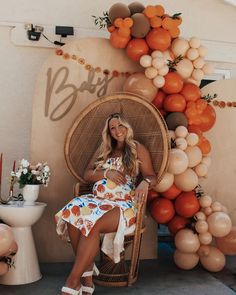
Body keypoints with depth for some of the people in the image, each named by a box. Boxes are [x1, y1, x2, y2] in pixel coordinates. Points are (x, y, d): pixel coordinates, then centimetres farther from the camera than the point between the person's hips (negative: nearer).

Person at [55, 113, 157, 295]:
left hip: (122, 204, -4)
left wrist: (145, 183, -20)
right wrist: (106, 173, -4)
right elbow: (87, 174, 16)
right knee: (73, 214, -30)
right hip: (97, 199, 4)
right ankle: (87, 272, -22)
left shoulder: (138, 149, 10)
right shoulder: (103, 149, 22)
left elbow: (152, 177, 4)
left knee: (93, 224, -34)